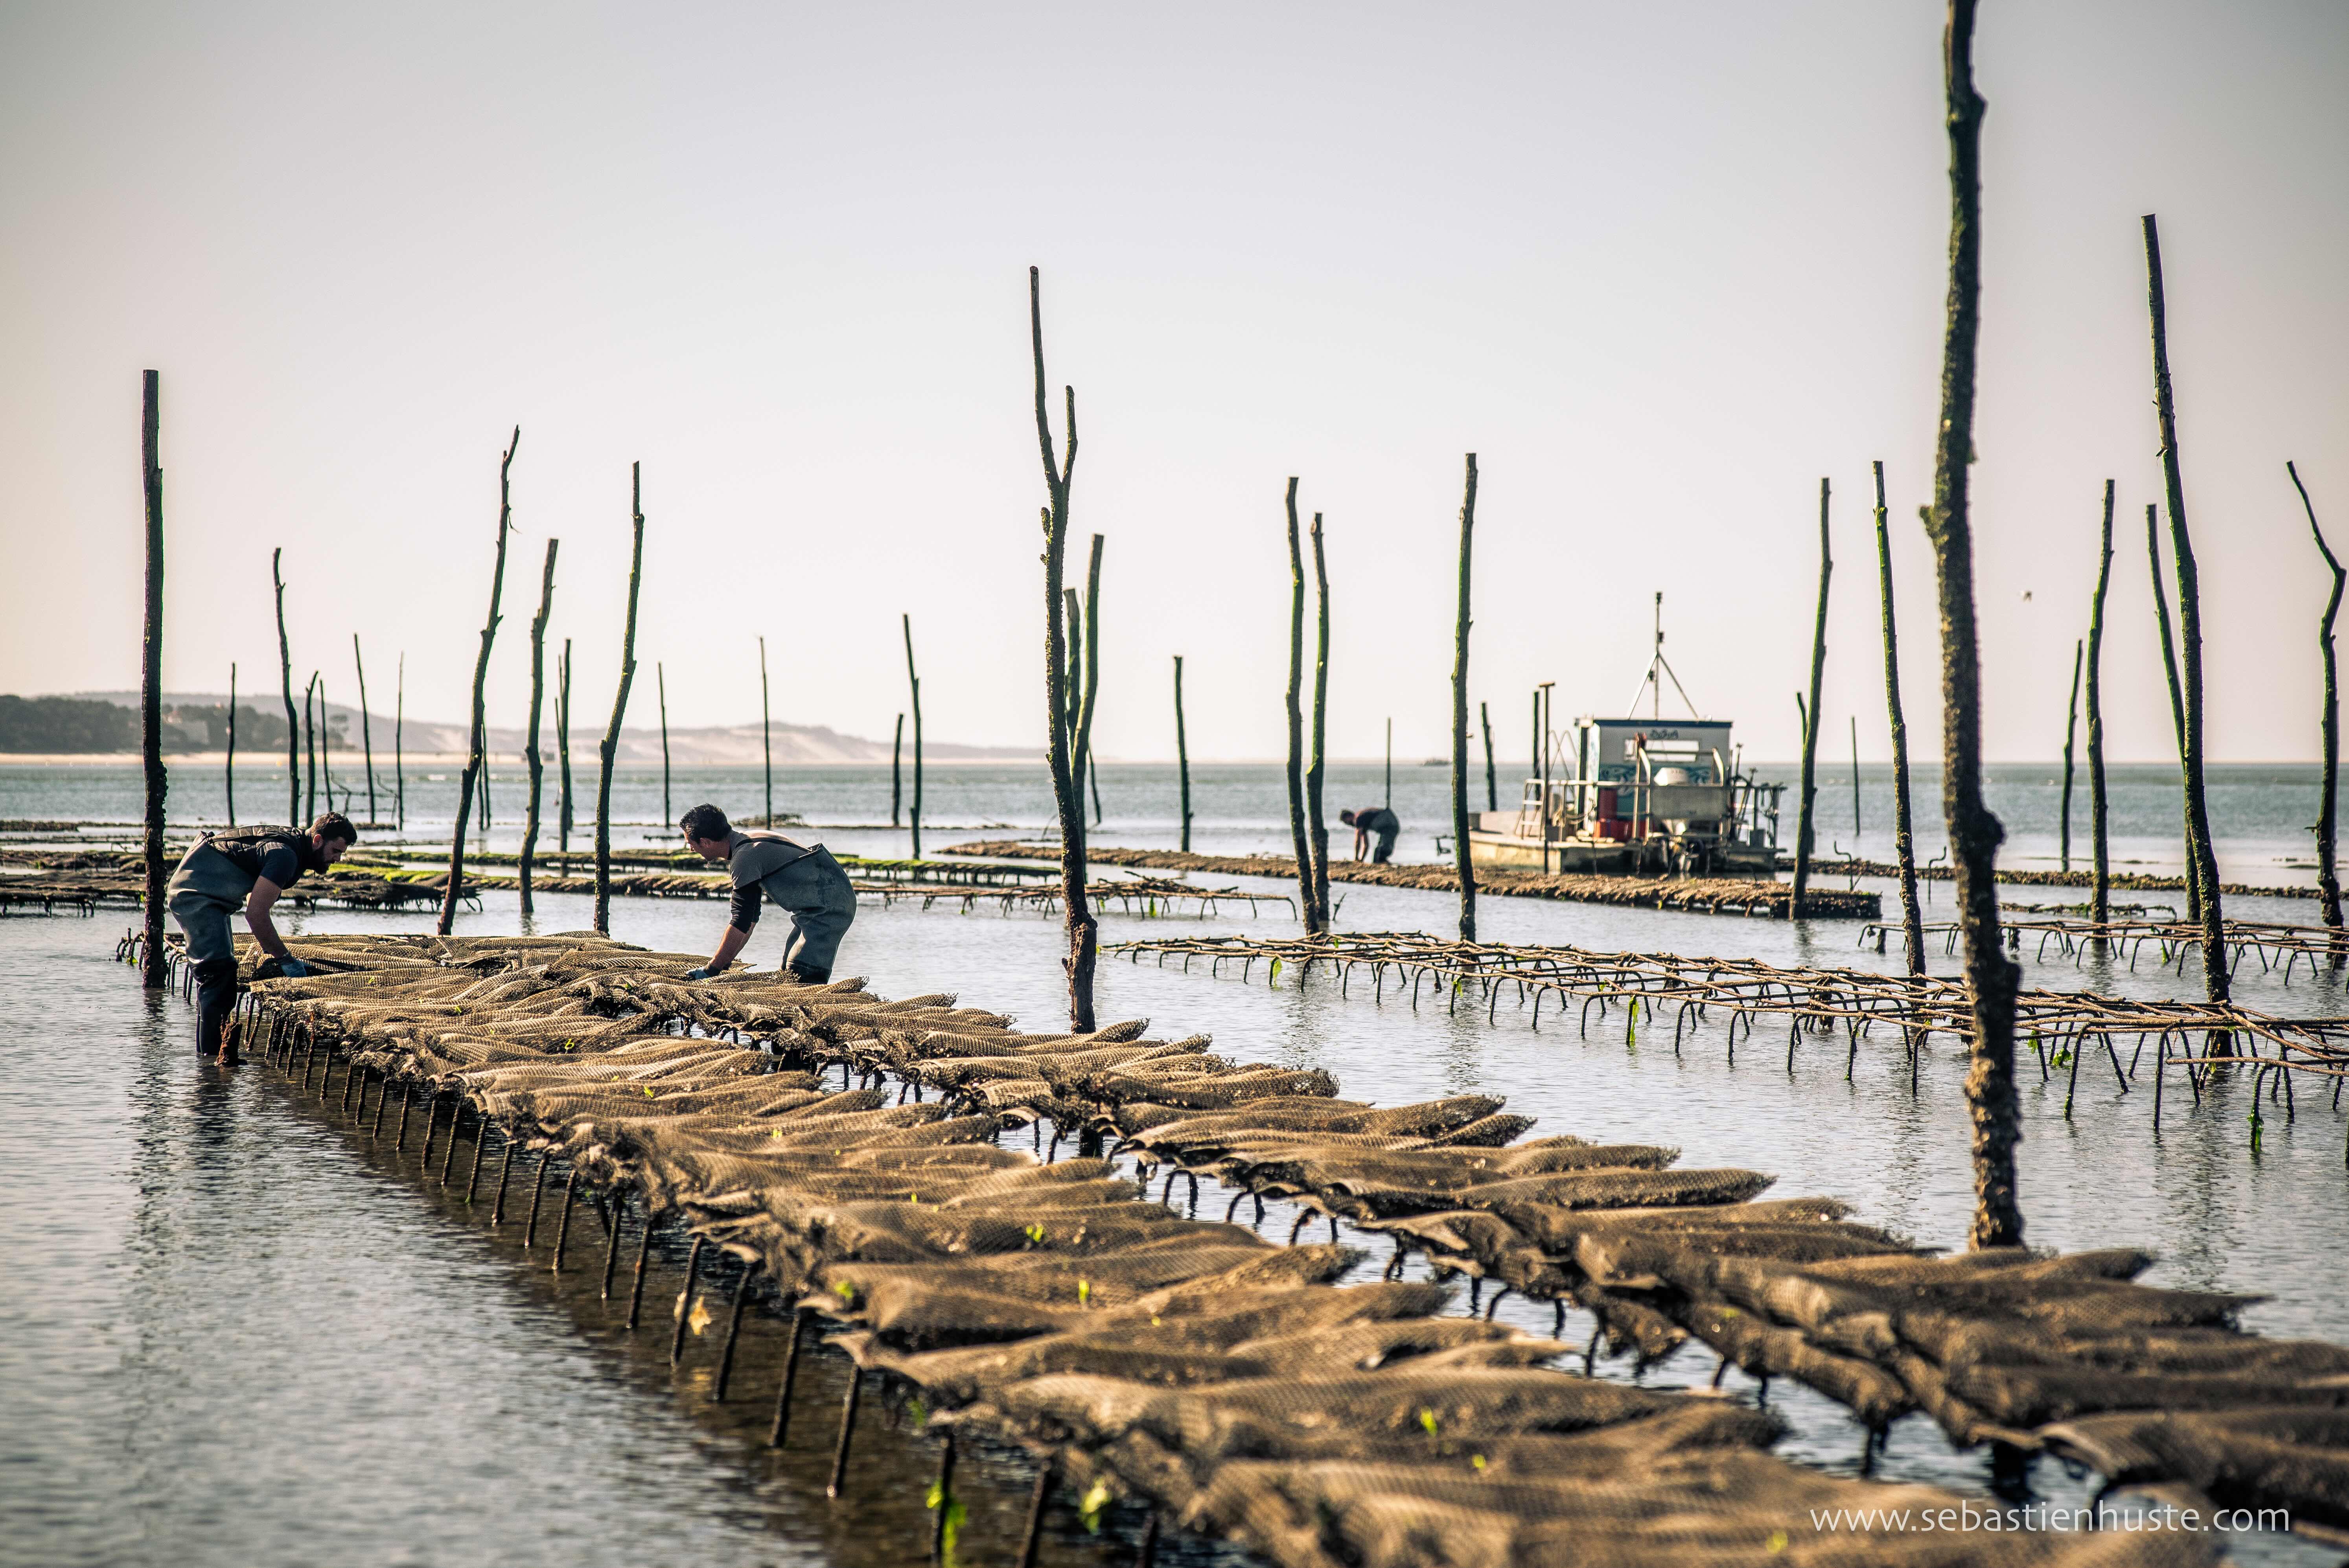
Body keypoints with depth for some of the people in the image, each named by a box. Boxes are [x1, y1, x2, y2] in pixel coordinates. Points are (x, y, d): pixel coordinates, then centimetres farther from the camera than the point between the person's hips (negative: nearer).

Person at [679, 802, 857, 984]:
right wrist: (722, 962, 15)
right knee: (789, 974, 12)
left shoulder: (745, 857, -18)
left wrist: (711, 970, -15)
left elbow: (741, 922, -20)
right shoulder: (749, 844, 15)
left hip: (828, 907, -11)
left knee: (803, 978, -19)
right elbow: (750, 917, 20)